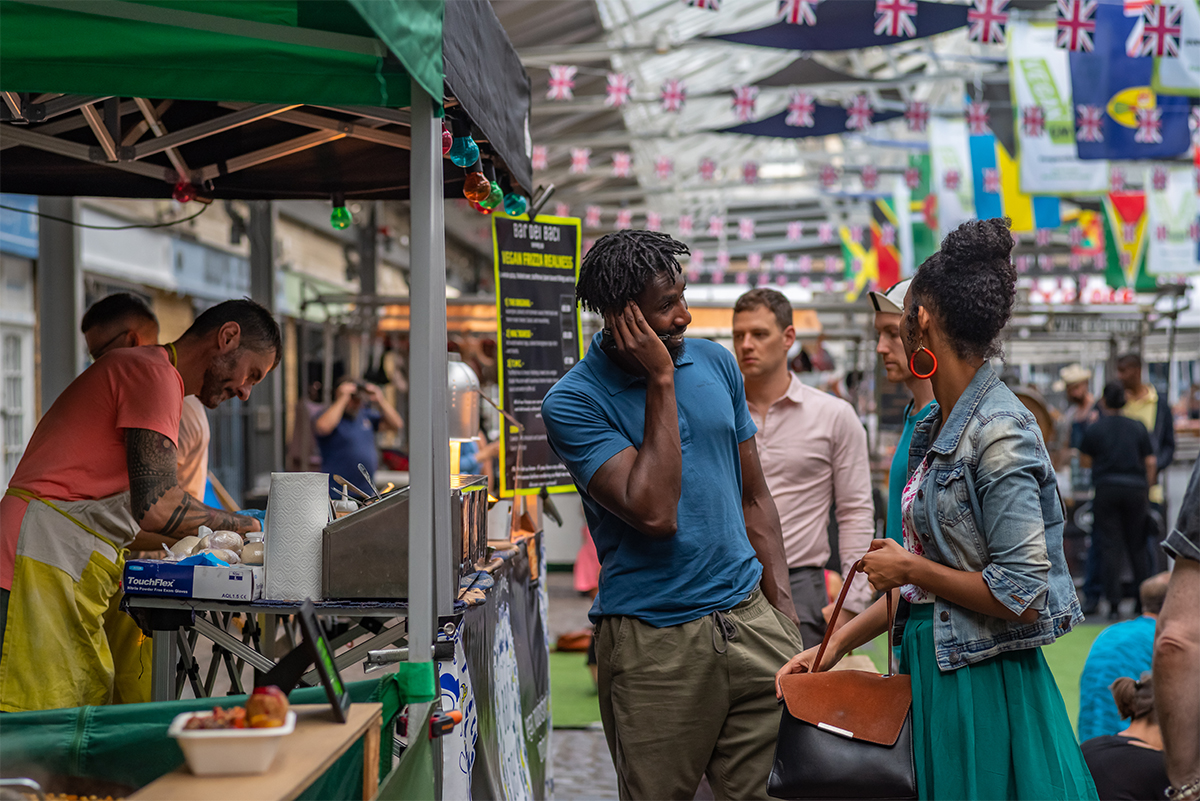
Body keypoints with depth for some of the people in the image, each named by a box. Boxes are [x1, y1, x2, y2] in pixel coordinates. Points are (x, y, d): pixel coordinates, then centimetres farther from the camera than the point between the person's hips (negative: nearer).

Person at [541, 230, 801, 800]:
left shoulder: (715, 363, 8)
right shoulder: (572, 402, -9)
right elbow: (653, 512, -21)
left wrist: (784, 612, 8)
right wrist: (661, 382, -16)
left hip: (750, 622, 4)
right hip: (653, 645, -4)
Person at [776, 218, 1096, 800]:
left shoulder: (999, 434, -18)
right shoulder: (935, 427, 9)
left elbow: (1021, 595, -22)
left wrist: (908, 568, -11)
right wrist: (838, 643, 10)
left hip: (981, 685, -8)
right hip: (930, 666, 8)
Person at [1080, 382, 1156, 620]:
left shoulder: (1094, 429, -1)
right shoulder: (1138, 427, 6)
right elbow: (1150, 462, 6)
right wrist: (1146, 489, 13)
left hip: (1106, 488, -2)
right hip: (1136, 489, 2)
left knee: (1110, 546, 0)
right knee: (1137, 546, 10)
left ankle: (1114, 604, -5)